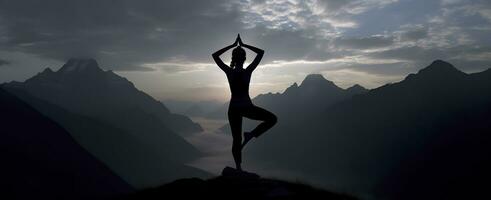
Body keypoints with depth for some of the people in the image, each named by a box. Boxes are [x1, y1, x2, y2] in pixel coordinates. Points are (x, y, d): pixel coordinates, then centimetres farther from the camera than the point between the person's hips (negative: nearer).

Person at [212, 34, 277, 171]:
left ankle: (238, 168, 15)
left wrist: (232, 45, 6)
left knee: (236, 139, 13)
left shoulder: (229, 72, -6)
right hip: (247, 107, -3)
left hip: (233, 109, 4)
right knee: (272, 119, 11)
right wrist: (244, 45, 2)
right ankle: (250, 135, -2)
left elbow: (215, 55, 6)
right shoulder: (248, 71, -11)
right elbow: (261, 52, -1)